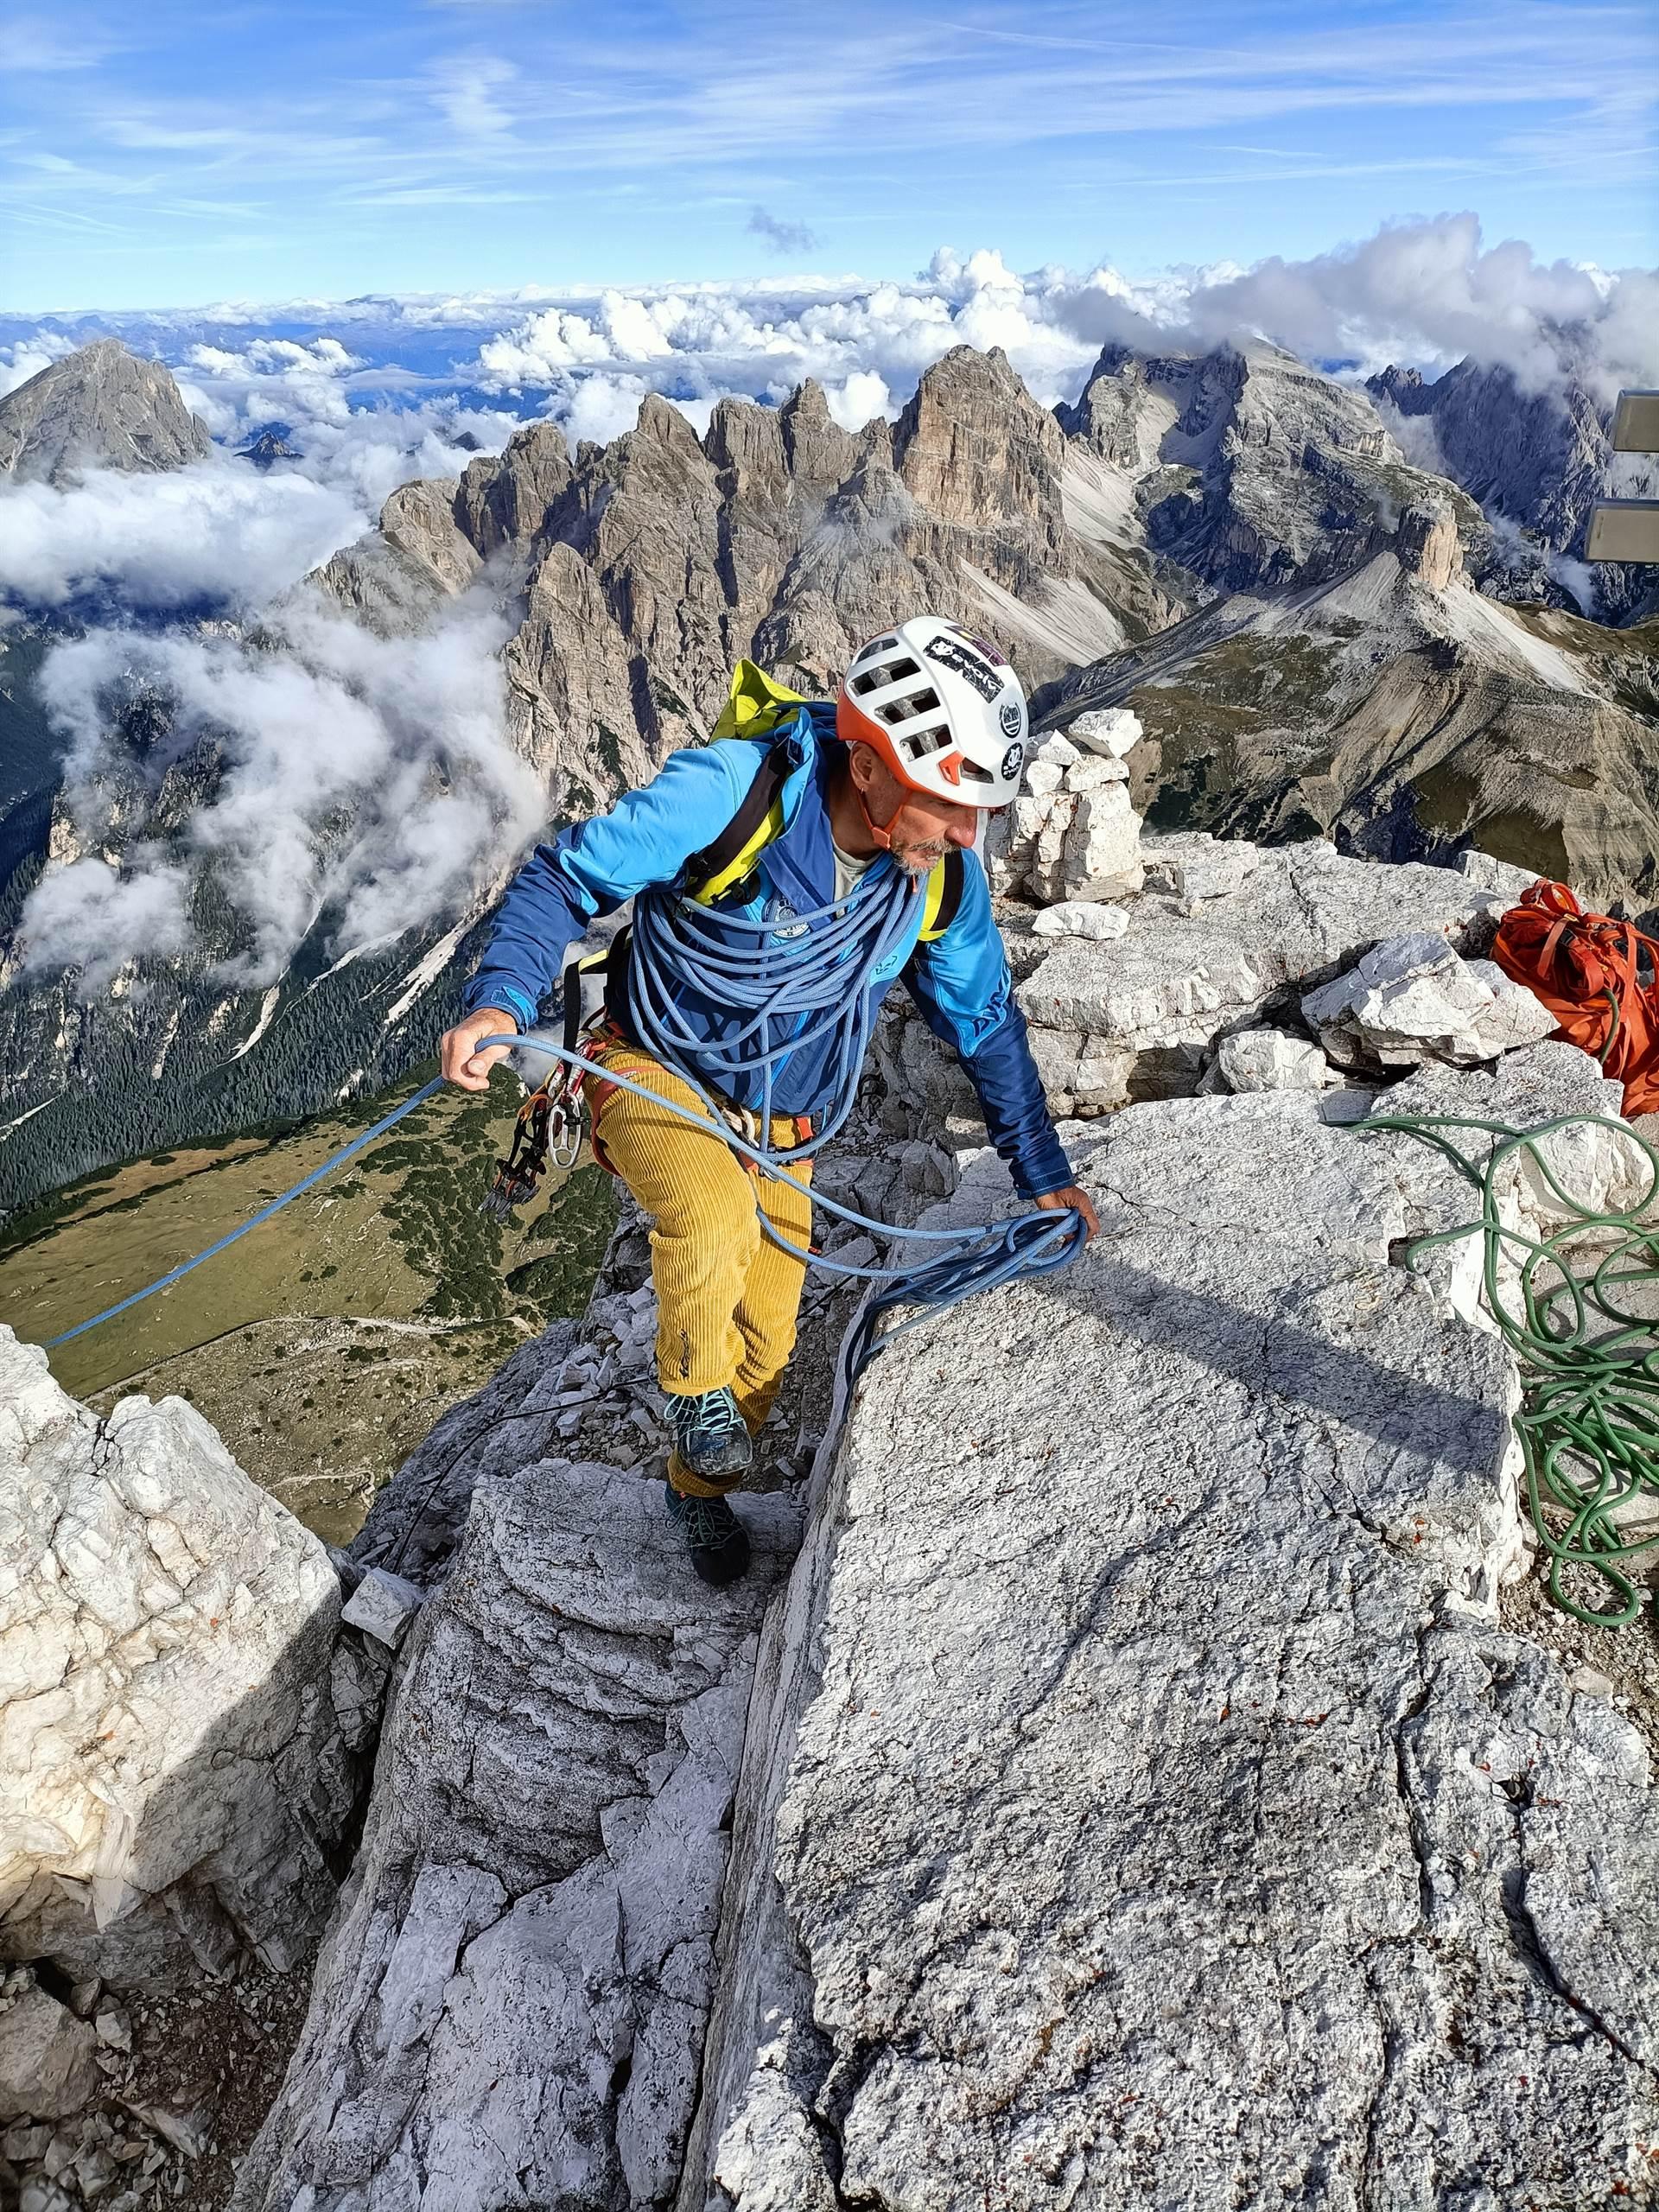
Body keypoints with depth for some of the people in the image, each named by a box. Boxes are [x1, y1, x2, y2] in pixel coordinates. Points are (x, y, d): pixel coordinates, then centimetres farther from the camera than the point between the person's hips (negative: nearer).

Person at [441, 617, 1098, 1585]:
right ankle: (696, 1393, -2)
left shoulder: (945, 878, -15)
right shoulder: (734, 790, -30)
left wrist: (1043, 1171, 6)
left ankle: (701, 1489, 43)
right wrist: (502, 1001, -38)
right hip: (656, 1069, -4)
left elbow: (986, 1022, 1)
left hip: (778, 1123, 5)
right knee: (717, 1220, -35)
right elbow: (564, 878, -21)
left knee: (767, 1343, 11)